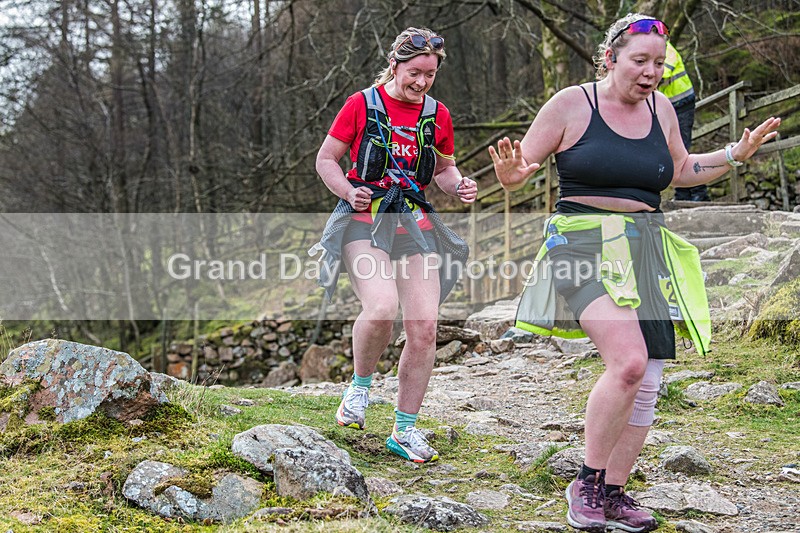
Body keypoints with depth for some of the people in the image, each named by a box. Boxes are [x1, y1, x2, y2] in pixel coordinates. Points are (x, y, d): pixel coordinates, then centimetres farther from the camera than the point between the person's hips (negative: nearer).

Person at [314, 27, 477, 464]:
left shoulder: (437, 115, 11)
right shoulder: (362, 104, 0)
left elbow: (443, 170, 23)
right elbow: (326, 160, 5)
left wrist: (459, 186, 0)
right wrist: (349, 193, -14)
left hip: (414, 223, 4)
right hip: (364, 219, -4)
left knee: (424, 326, -6)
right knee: (381, 307, -28)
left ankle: (404, 430, 8)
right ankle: (360, 386, 2)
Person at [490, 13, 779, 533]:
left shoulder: (660, 107, 11)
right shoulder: (571, 104, -4)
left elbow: (680, 170, 26)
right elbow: (519, 168, 1)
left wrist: (736, 154, 14)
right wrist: (511, 174, -22)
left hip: (647, 253, 6)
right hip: (586, 245, -6)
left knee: (647, 382, 4)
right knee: (628, 360, -25)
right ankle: (587, 482, -7)